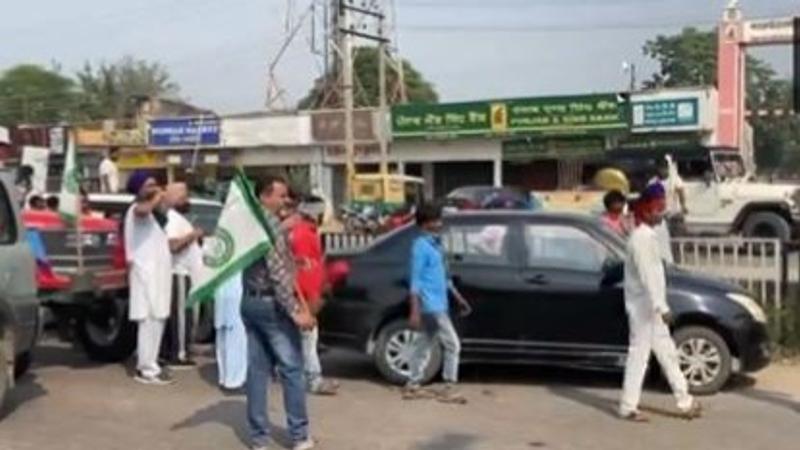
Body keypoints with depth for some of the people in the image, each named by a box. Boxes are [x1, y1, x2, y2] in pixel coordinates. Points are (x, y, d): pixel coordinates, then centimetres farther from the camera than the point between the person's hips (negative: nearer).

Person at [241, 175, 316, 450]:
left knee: (257, 369, 8)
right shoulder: (270, 222, -15)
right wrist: (295, 310, -22)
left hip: (250, 302, 8)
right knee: (291, 369, 0)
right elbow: (277, 271, -22)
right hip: (271, 303, -8)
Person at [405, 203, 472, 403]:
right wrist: (414, 311, -21)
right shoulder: (421, 246, -14)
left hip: (439, 305, 9)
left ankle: (413, 386, 20)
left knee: (425, 345, 13)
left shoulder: (435, 244, 14)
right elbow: (415, 280, -17)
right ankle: (449, 389, 3)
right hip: (431, 306, -9)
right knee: (453, 344, -5)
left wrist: (459, 298, 21)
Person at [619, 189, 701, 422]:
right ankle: (628, 407, 5)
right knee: (639, 355, -3)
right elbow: (647, 276, -25)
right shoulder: (642, 239, -18)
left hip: (650, 307, 10)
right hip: (643, 307, -10)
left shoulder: (646, 236, 13)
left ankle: (685, 402, 20)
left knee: (667, 353, 13)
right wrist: (662, 306, -28)